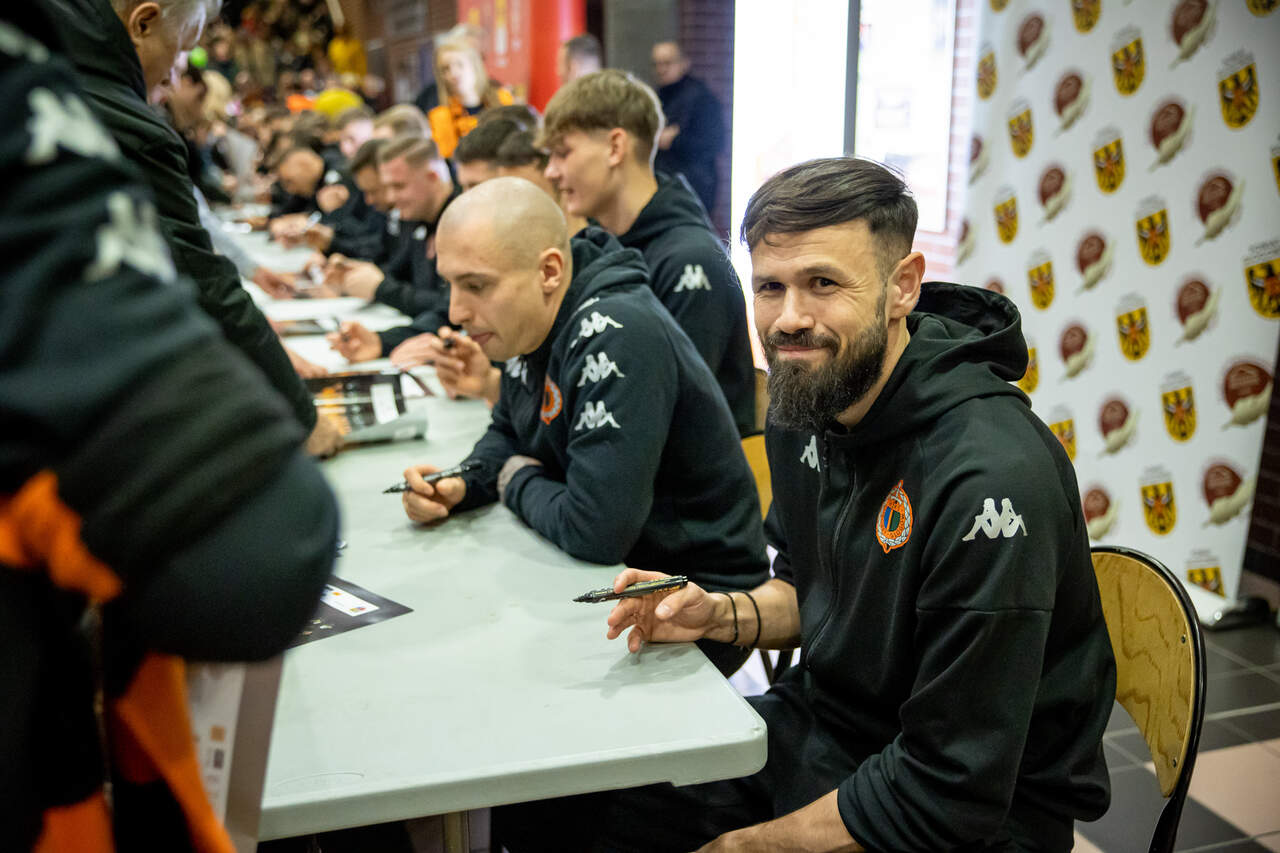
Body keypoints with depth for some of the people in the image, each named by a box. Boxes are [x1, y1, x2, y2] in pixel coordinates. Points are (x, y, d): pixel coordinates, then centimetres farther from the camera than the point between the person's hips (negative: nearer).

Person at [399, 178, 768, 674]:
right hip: (607, 573, 8)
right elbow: (509, 433, 18)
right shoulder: (533, 321, 0)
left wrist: (519, 483, -11)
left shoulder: (618, 335, -28)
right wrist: (459, 485, -3)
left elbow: (595, 531, -30)